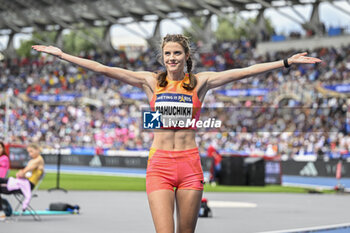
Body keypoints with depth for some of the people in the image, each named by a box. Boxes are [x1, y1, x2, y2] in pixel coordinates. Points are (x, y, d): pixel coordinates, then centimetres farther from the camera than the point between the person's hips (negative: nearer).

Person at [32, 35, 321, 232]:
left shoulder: (200, 82, 5)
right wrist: (61, 54, 1)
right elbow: (103, 69, 4)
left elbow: (245, 71, 1)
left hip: (189, 164, 1)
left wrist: (287, 62, -4)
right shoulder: (151, 81, 6)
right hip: (160, 164, 0)